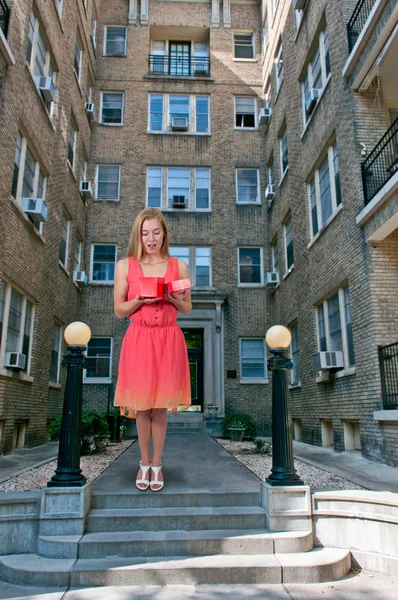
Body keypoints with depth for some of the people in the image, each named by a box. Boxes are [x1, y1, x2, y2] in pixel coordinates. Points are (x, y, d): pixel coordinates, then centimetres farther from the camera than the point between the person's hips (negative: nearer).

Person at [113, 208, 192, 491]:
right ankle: (144, 462, 29)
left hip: (168, 341, 0)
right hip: (138, 340, 0)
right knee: (141, 405, 8)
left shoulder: (179, 266, 2)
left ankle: (157, 464, 26)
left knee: (161, 406, 8)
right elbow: (119, 310, 2)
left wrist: (172, 298, -13)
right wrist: (141, 300, -16)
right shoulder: (125, 266, 0)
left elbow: (187, 309, 8)